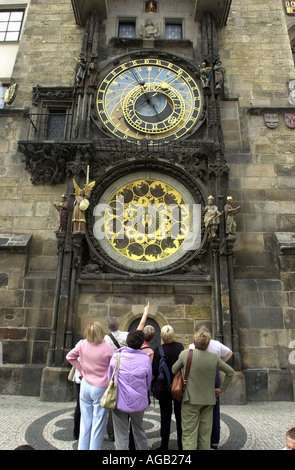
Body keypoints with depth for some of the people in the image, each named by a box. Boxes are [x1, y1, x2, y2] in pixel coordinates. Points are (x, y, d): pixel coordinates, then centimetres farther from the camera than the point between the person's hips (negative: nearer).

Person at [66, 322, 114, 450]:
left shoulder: (83, 345, -7)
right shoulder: (108, 348, -17)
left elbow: (70, 356, 8)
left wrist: (82, 370, 10)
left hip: (85, 385, 4)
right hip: (101, 388, -4)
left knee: (85, 422, 18)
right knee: (98, 424, 10)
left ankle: (82, 447, 29)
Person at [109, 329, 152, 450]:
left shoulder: (116, 356, -12)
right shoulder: (146, 359, -12)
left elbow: (109, 379, 1)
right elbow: (148, 383, 0)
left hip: (119, 402, -1)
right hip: (139, 402, 1)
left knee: (121, 434, 12)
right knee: (139, 430, 24)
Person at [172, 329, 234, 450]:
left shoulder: (185, 354, -11)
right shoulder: (214, 357, -4)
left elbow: (174, 370, 4)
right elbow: (230, 372, 7)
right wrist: (221, 389, 16)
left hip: (191, 400, -3)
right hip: (208, 400, 3)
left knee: (189, 435, 3)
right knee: (205, 435, 16)